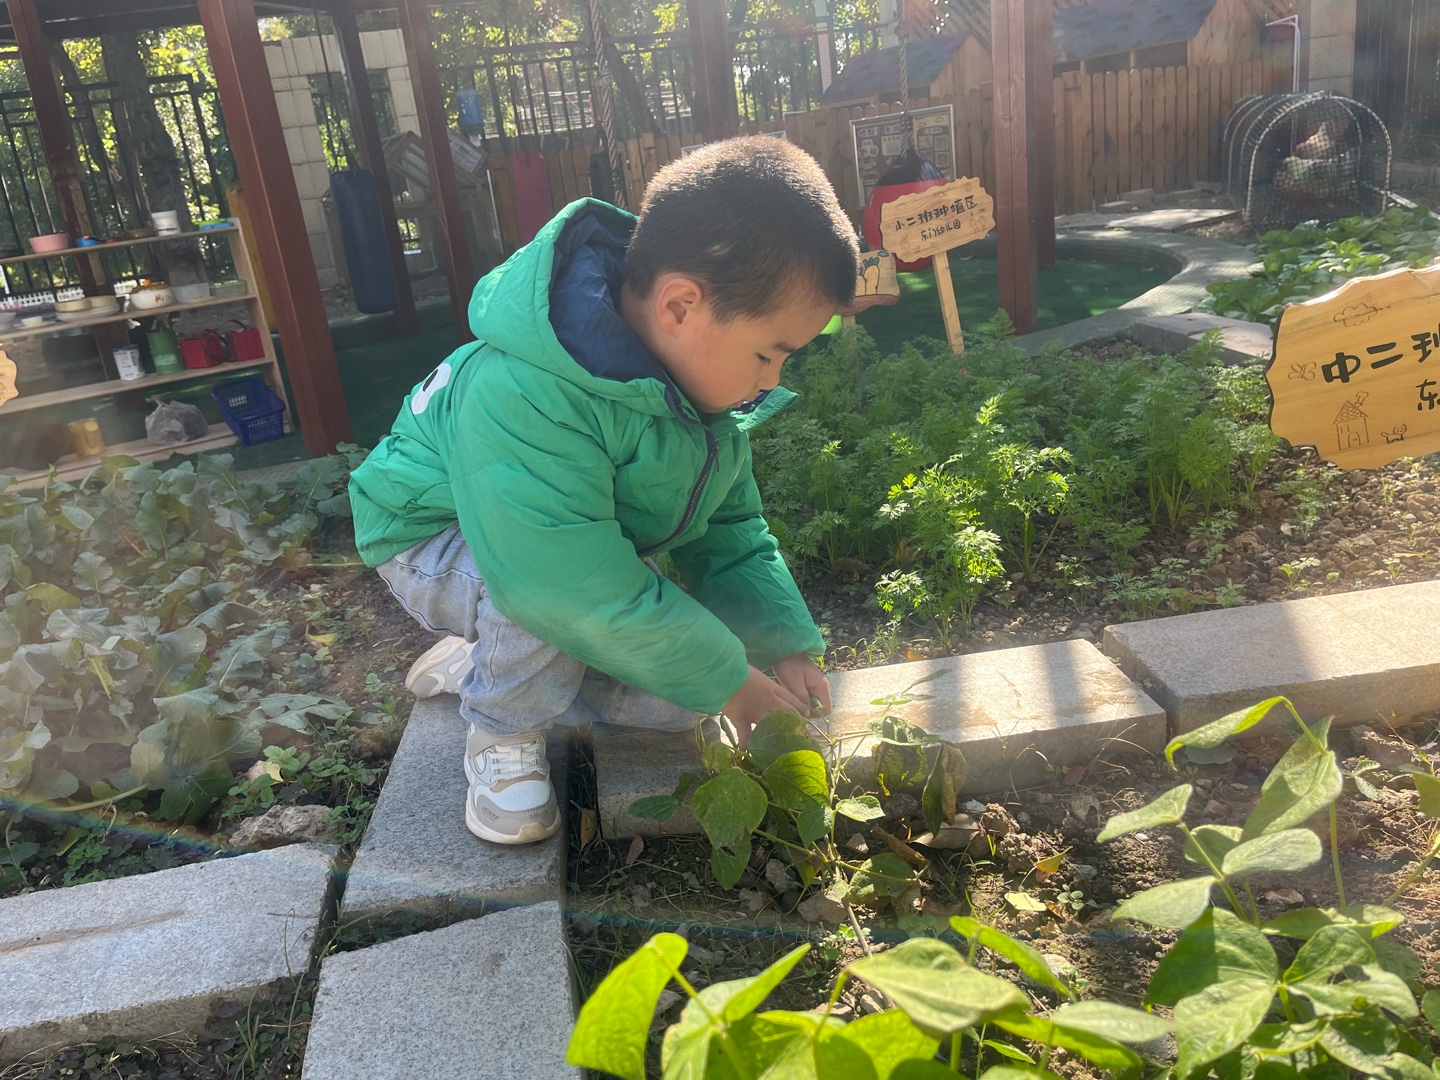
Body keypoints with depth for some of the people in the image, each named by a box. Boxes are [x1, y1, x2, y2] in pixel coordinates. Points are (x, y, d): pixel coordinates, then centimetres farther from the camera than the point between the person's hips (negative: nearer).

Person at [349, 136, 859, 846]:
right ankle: (503, 736, -7)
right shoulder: (522, 395, -41)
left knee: (674, 700, -5)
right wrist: (729, 680, -32)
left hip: (581, 545, 8)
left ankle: (476, 662, 15)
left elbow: (728, 531, -1)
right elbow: (584, 587, -43)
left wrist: (786, 647, -13)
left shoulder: (704, 381, -12)